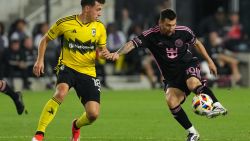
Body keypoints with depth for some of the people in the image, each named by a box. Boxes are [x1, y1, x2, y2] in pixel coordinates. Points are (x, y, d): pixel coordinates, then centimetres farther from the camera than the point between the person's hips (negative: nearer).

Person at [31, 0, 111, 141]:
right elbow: (45, 40, 8)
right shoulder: (65, 23, -7)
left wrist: (105, 54, -14)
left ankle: (76, 126, 30)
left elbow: (102, 50, 11)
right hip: (67, 66, -3)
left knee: (93, 114, -9)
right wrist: (40, 60, -4)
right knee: (61, 93, -35)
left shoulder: (100, 27, 1)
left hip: (88, 71, 3)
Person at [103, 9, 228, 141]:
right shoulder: (151, 35, -12)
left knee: (193, 83, -36)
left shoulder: (184, 31, -8)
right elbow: (132, 43, -23)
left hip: (188, 65, -2)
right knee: (171, 101, -19)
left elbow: (197, 43, 11)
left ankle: (217, 106, -37)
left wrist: (209, 60, 16)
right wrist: (117, 53, -40)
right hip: (171, 75, 2)